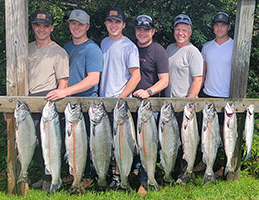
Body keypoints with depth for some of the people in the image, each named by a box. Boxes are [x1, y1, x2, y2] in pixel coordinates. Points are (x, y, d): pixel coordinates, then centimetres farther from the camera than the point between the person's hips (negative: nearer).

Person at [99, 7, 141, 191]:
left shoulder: (129, 46, -9)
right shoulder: (104, 43, 11)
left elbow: (136, 76, -11)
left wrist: (120, 98, -16)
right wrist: (100, 94, 13)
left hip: (121, 100, -6)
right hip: (103, 98, 6)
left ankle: (118, 175, 12)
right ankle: (112, 164, 33)